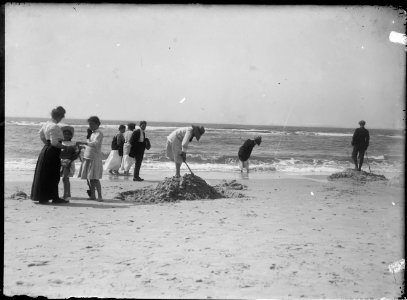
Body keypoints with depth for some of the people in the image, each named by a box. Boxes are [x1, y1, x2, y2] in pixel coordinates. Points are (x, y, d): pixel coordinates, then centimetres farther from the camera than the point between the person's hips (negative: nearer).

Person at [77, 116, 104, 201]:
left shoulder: (99, 133, -9)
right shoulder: (92, 133, 17)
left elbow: (95, 144, -26)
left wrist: (82, 143, -33)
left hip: (95, 158, -8)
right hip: (88, 158, 8)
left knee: (95, 178, -10)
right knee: (90, 178, 8)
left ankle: (100, 196, -7)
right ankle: (92, 195, 13)